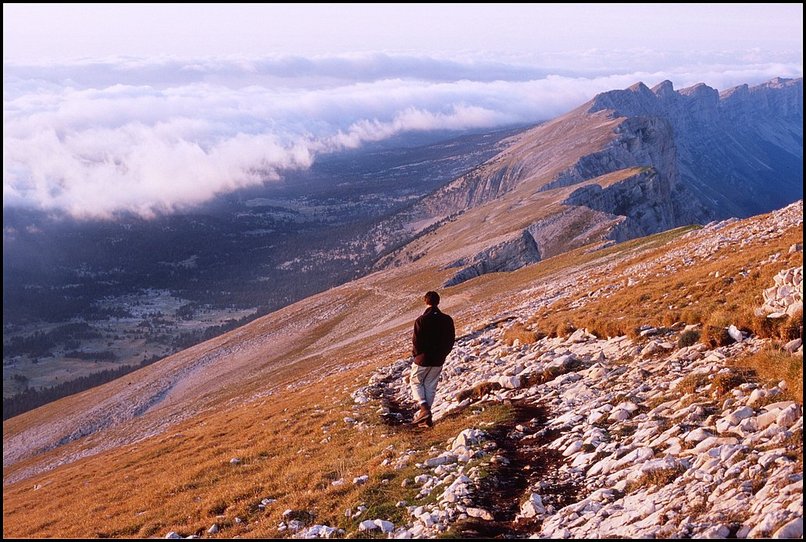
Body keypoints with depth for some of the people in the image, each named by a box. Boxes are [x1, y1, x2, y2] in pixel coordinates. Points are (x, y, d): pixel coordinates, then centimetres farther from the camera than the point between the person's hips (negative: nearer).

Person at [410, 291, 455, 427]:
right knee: (430, 386, 14)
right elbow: (451, 340, 3)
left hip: (423, 359, -4)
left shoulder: (421, 320, -17)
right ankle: (426, 417, 15)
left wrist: (416, 354, 4)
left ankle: (424, 408, -4)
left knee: (415, 381, 15)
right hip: (438, 361, 4)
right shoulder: (447, 320, -3)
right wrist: (443, 354, 14)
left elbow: (416, 341, -14)